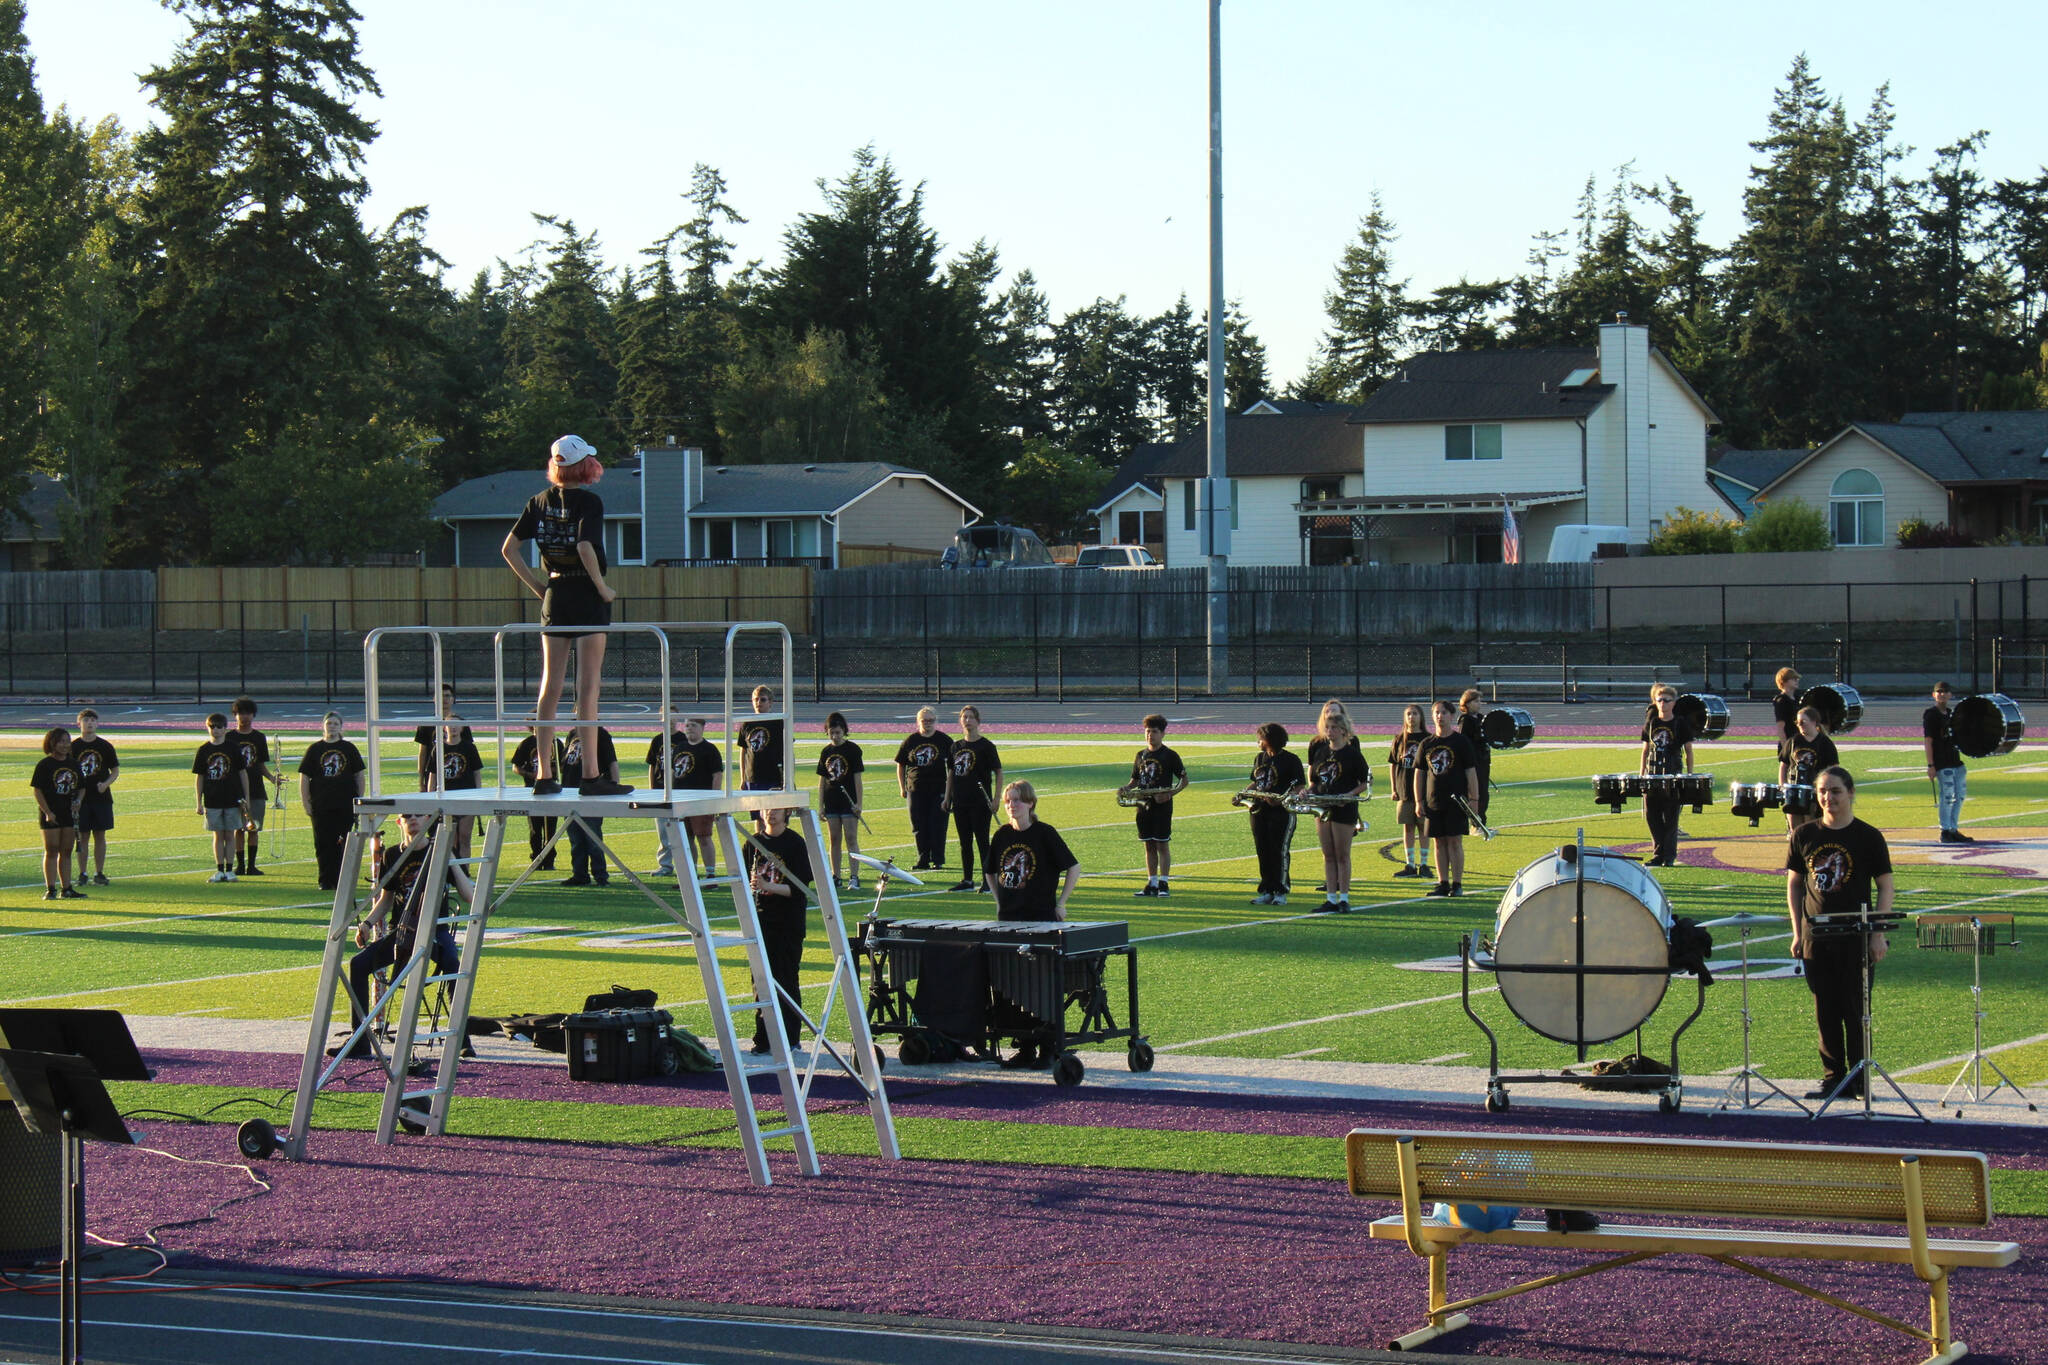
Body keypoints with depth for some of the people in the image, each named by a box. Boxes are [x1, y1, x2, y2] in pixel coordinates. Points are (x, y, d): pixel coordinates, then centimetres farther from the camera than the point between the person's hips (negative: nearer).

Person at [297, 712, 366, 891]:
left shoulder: (349, 749, 8)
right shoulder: (314, 749, 6)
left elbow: (359, 775, 11)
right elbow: (304, 777, 6)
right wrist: (305, 802, -1)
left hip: (346, 805, 0)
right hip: (321, 806, 0)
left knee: (345, 843, 0)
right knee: (324, 845, 1)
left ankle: (342, 880, 6)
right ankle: (326, 881, 6)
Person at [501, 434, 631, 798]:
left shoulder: (540, 502, 6)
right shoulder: (589, 502, -10)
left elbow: (509, 548, 6)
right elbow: (585, 548, -24)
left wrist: (536, 586, 11)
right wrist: (602, 588, -12)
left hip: (554, 597, 5)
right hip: (586, 597, -5)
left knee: (550, 685, 8)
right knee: (588, 686, -4)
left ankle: (544, 775, 8)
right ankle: (591, 775, -5)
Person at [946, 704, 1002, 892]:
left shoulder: (986, 746, -6)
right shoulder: (956, 746, 10)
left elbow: (998, 772, -6)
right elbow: (951, 773, 17)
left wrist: (996, 799, -13)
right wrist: (947, 798, 12)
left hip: (980, 802, -6)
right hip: (960, 802, 6)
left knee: (982, 841, -4)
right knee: (965, 842, 10)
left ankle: (987, 880, 1)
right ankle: (967, 880, 17)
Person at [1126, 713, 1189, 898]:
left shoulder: (1170, 756, -4)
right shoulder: (1141, 756, 12)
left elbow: (1184, 780, -2)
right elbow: (1135, 780, 20)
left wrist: (1171, 793, -18)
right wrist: (1127, 789, -1)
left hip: (1162, 806, -5)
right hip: (1144, 805, 5)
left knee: (1162, 844, -4)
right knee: (1149, 845, 8)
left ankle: (1163, 884, -2)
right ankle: (1152, 884, 13)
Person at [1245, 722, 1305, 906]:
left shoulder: (1290, 760, -6)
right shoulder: (1260, 759, 14)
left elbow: (1299, 787, -9)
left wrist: (1281, 799, -22)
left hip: (1282, 812, -7)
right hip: (1259, 811, 7)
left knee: (1280, 851, -5)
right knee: (1263, 852, 7)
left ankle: (1281, 892, 0)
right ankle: (1267, 892, 13)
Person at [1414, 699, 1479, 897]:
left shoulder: (1461, 742, 0)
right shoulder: (1427, 744, 8)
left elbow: (1471, 772, -1)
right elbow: (1419, 773, 12)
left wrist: (1473, 799, -6)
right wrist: (1419, 801, 6)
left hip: (1456, 800, -3)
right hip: (1434, 801, 4)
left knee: (1455, 841, -4)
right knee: (1439, 842, 5)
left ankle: (1457, 884, 0)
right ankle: (1443, 883, 11)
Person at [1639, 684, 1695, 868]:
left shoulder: (1680, 724, 0)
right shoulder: (1650, 724, 9)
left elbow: (1688, 751, 4)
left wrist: (1690, 775, -2)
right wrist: (1641, 775, 9)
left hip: (1673, 775, -3)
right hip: (1652, 775, 3)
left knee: (1670, 817, -2)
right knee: (1652, 816, 3)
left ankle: (1669, 856, 4)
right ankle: (1658, 854, 12)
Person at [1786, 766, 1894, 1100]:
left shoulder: (1868, 837, -3)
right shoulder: (1804, 836, 5)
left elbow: (1884, 887, 0)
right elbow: (1794, 884, 12)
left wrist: (1878, 934, -8)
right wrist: (1797, 932, 5)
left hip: (1856, 939, -3)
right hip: (1816, 939, 3)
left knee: (1855, 1010, 0)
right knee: (1825, 1012, 6)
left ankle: (1858, 1080, 8)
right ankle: (1833, 1078, 14)